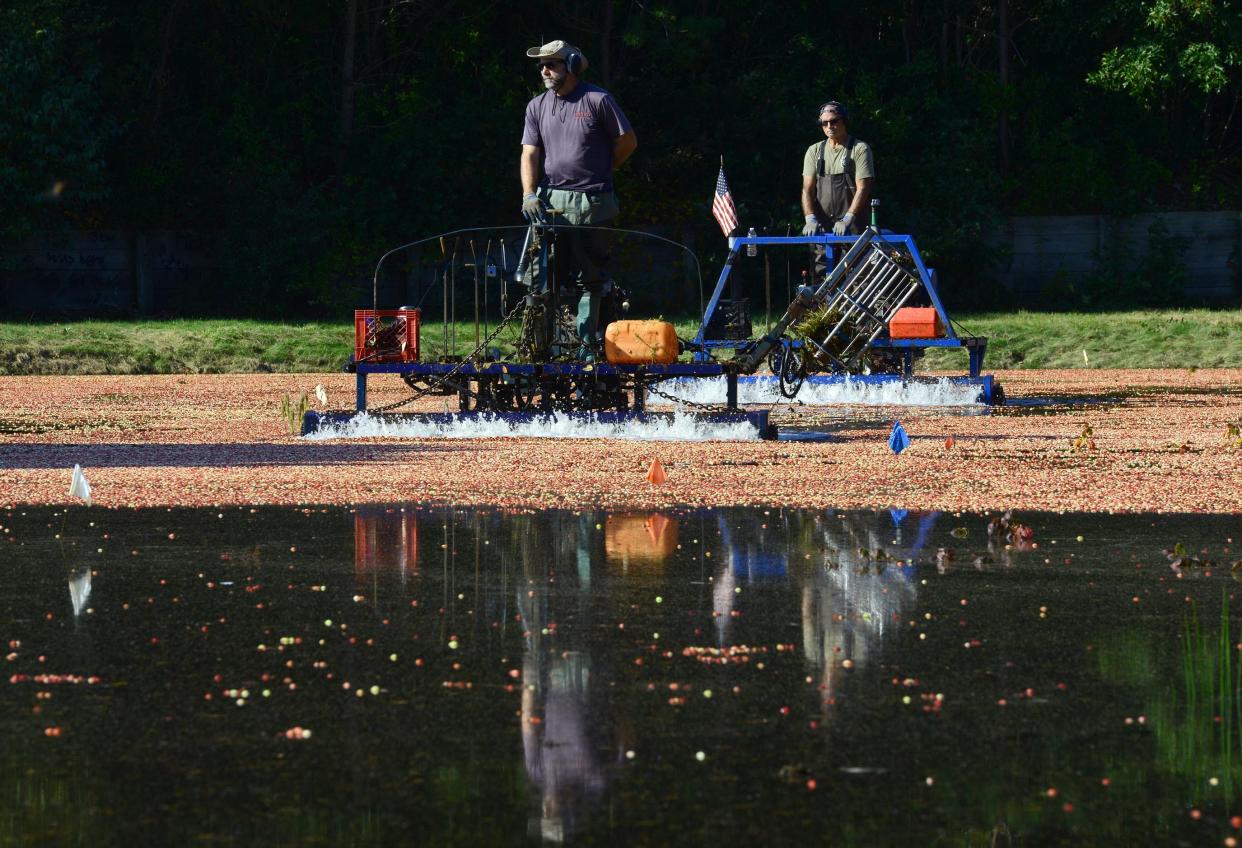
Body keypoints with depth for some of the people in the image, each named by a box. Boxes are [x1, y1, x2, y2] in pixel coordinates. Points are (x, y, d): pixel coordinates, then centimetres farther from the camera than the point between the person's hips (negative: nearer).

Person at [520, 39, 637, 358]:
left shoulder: (598, 101, -3)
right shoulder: (537, 107, 9)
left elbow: (628, 141, 5)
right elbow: (530, 153, 4)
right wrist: (529, 194, -10)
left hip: (592, 201, -3)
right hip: (550, 200, 3)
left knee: (591, 277, 3)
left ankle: (588, 343, 10)